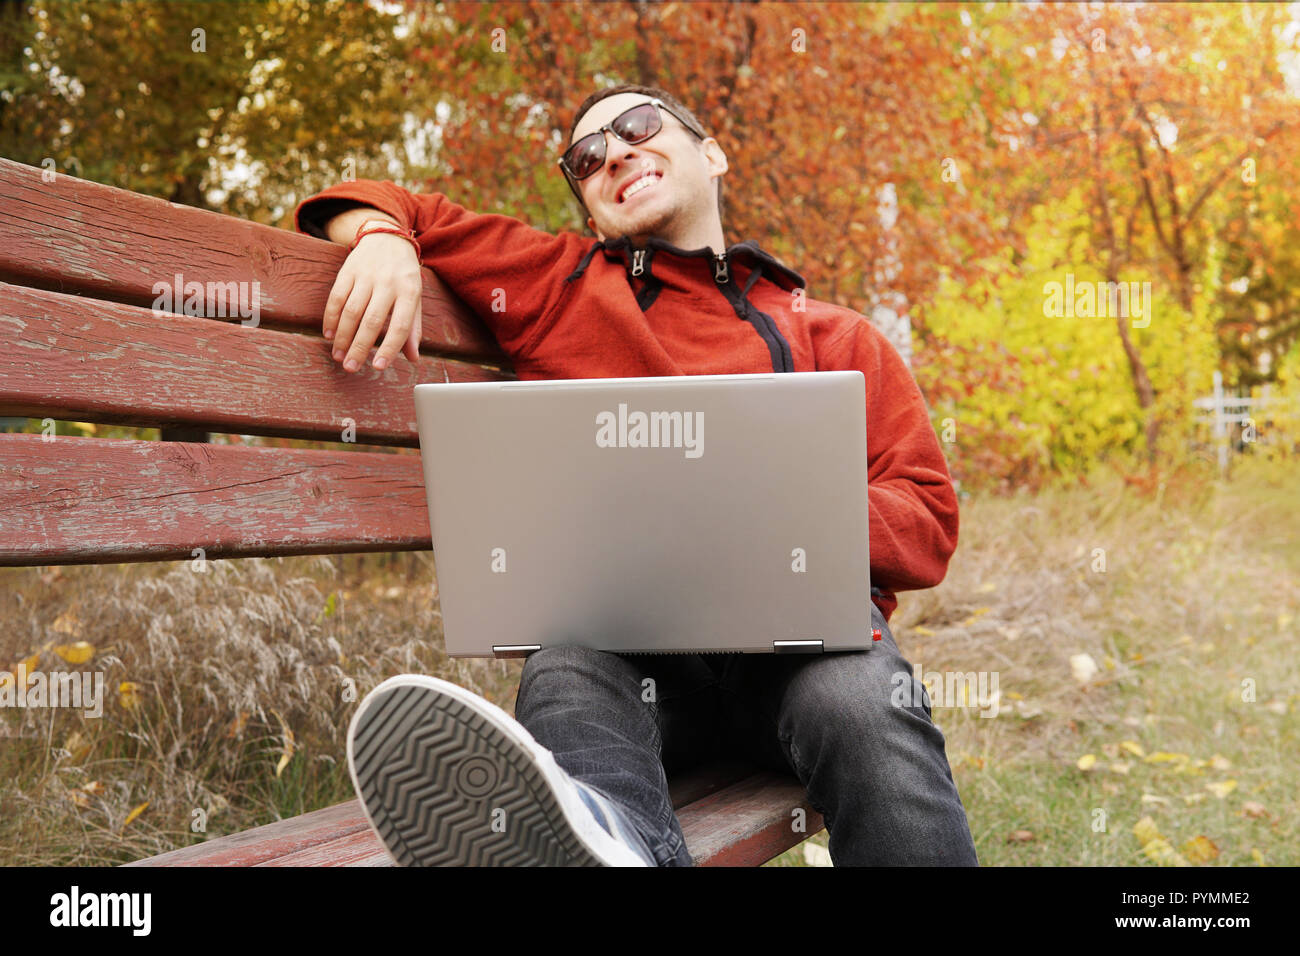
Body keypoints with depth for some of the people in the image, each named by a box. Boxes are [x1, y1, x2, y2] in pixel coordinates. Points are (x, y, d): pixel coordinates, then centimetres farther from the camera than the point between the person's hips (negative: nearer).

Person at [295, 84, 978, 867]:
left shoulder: (833, 337, 23)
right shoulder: (555, 284, 26)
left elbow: (928, 523, 13)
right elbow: (379, 207, 31)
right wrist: (383, 240, 5)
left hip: (800, 623, 1)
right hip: (613, 619, 0)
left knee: (864, 707, -35)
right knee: (566, 676, -37)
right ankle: (610, 833, -65)